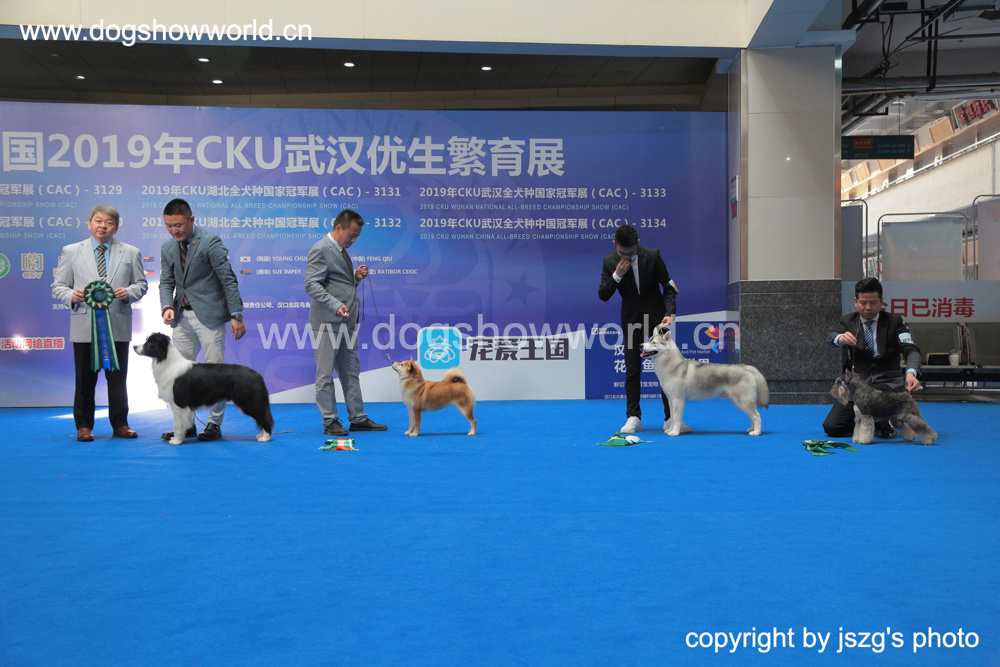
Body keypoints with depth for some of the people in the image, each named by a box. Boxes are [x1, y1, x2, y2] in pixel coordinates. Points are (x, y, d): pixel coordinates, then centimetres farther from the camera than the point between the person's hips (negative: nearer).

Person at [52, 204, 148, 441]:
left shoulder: (130, 252, 11)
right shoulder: (71, 252, 9)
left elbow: (141, 284, 10)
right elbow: (58, 285, 8)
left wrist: (129, 292, -11)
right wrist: (71, 295, -13)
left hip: (118, 326, 1)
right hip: (84, 326, -1)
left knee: (117, 377, 5)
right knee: (85, 378, 4)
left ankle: (120, 424, 15)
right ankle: (84, 425, 14)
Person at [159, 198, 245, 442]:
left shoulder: (210, 242, -10)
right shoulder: (167, 248, 9)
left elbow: (228, 280, -10)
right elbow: (166, 282, 13)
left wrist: (236, 315, -14)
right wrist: (167, 306, -8)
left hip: (209, 315, -6)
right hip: (183, 317, 6)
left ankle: (214, 424, 8)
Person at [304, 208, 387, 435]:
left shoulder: (341, 251, 19)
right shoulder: (320, 249, -10)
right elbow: (312, 285, -19)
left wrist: (356, 277, 6)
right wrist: (336, 305, -29)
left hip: (347, 320, 10)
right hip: (328, 322, -10)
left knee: (351, 372, 12)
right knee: (325, 373, 0)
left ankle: (358, 419, 18)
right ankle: (330, 422, 7)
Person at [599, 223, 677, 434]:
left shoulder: (652, 255, -10)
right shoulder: (610, 262, -7)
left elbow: (668, 286, -3)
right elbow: (603, 296, -7)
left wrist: (669, 313, -16)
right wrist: (617, 275, -22)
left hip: (656, 315, -1)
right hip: (631, 318, 1)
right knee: (632, 369, 1)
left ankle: (671, 417, 10)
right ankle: (633, 417, 7)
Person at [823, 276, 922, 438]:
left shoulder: (894, 321, 2)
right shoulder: (848, 321, 6)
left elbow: (910, 350, -12)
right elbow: (830, 338, -14)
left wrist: (911, 372, -34)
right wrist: (840, 338, -41)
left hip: (886, 382, -2)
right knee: (831, 427, -13)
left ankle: (885, 423, 0)